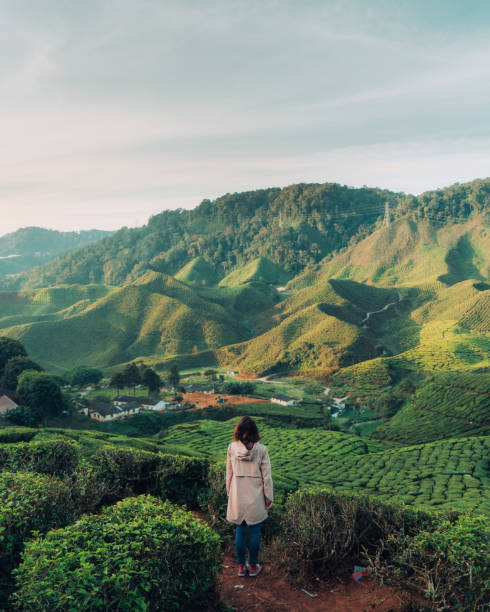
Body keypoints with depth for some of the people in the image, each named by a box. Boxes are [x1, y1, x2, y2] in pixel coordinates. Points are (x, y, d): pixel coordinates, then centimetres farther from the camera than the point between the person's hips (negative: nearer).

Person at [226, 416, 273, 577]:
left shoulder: (232, 448, -8)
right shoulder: (261, 450, -14)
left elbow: (229, 473, 1)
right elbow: (266, 476, -8)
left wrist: (229, 493, 12)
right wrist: (269, 497, 2)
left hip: (238, 497, 2)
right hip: (256, 498, -2)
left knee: (240, 531, 14)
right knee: (255, 531, 12)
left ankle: (241, 566, 25)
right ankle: (253, 566, 24)